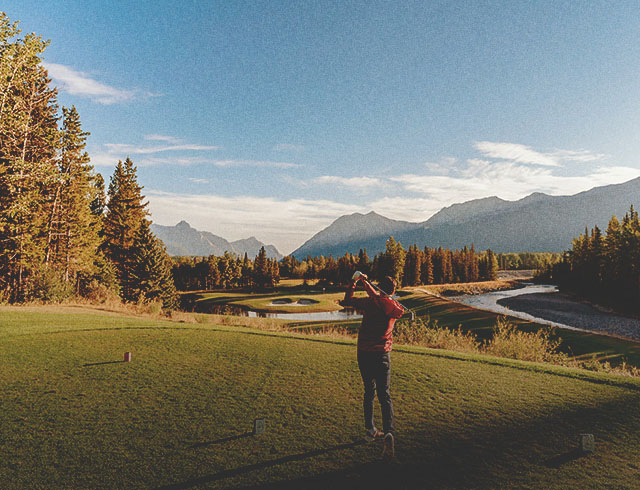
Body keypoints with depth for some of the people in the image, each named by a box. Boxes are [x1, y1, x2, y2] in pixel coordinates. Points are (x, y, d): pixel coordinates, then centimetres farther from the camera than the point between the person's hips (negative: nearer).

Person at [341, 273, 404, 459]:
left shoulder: (369, 302, -4)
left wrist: (355, 281, 13)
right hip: (382, 354, -1)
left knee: (369, 391, 16)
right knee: (384, 395, 2)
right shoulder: (396, 308, 1)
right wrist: (365, 283, 14)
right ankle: (389, 431, -18)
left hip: (364, 353, 1)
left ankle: (370, 430, 23)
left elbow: (348, 300, 9)